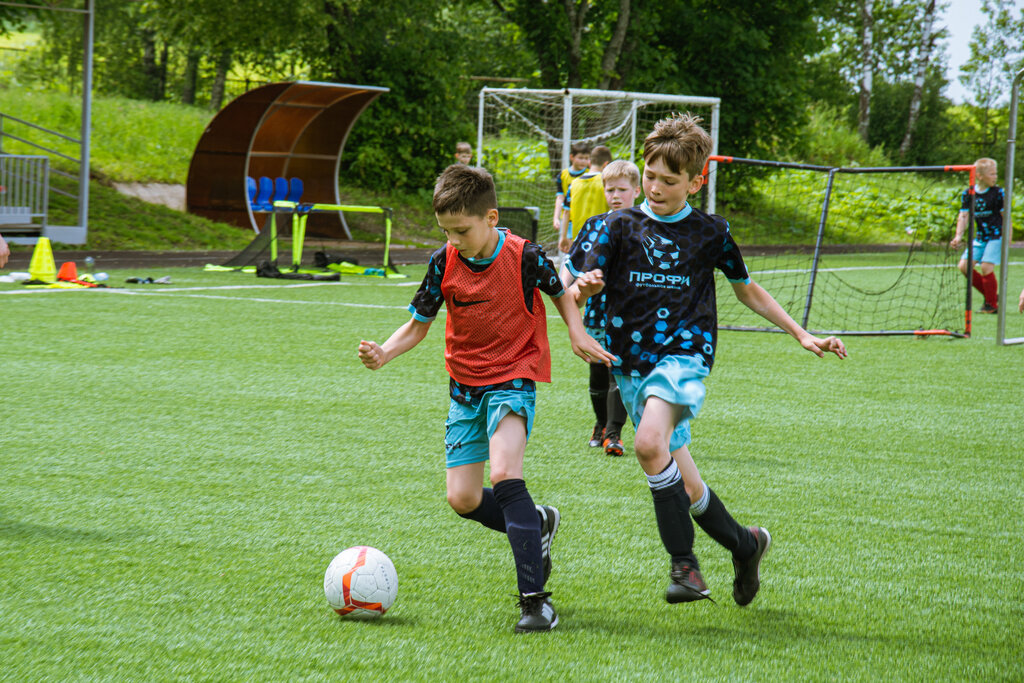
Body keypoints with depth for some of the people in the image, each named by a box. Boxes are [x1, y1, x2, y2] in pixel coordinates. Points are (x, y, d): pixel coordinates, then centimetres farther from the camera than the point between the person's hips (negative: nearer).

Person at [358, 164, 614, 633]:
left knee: (503, 473, -26)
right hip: (466, 384, 5)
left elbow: (560, 291, 8)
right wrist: (384, 354, -14)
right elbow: (419, 324, 4)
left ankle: (535, 598, -27)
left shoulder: (523, 256, -13)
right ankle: (537, 524, 31)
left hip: (514, 375, -5)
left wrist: (577, 334, -7)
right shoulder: (444, 263, -5)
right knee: (463, 500, 0)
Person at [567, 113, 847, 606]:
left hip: (685, 355, -3)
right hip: (632, 362, 3)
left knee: (650, 444, -31)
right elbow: (577, 289, -3)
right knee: (683, 486, 5)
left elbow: (747, 290, 20)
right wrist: (583, 287, -28)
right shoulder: (619, 227, 5)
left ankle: (683, 564, -24)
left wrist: (802, 335, 17)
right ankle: (745, 544, 30)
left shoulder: (709, 233, 6)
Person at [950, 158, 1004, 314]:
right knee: (964, 266, -2)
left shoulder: (998, 193, -8)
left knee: (986, 267, -14)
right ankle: (990, 295, 13)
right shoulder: (968, 194, 0)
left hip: (997, 236, -5)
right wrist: (959, 236, -14)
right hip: (980, 237, 5)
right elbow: (963, 216, -1)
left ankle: (992, 305, 3)